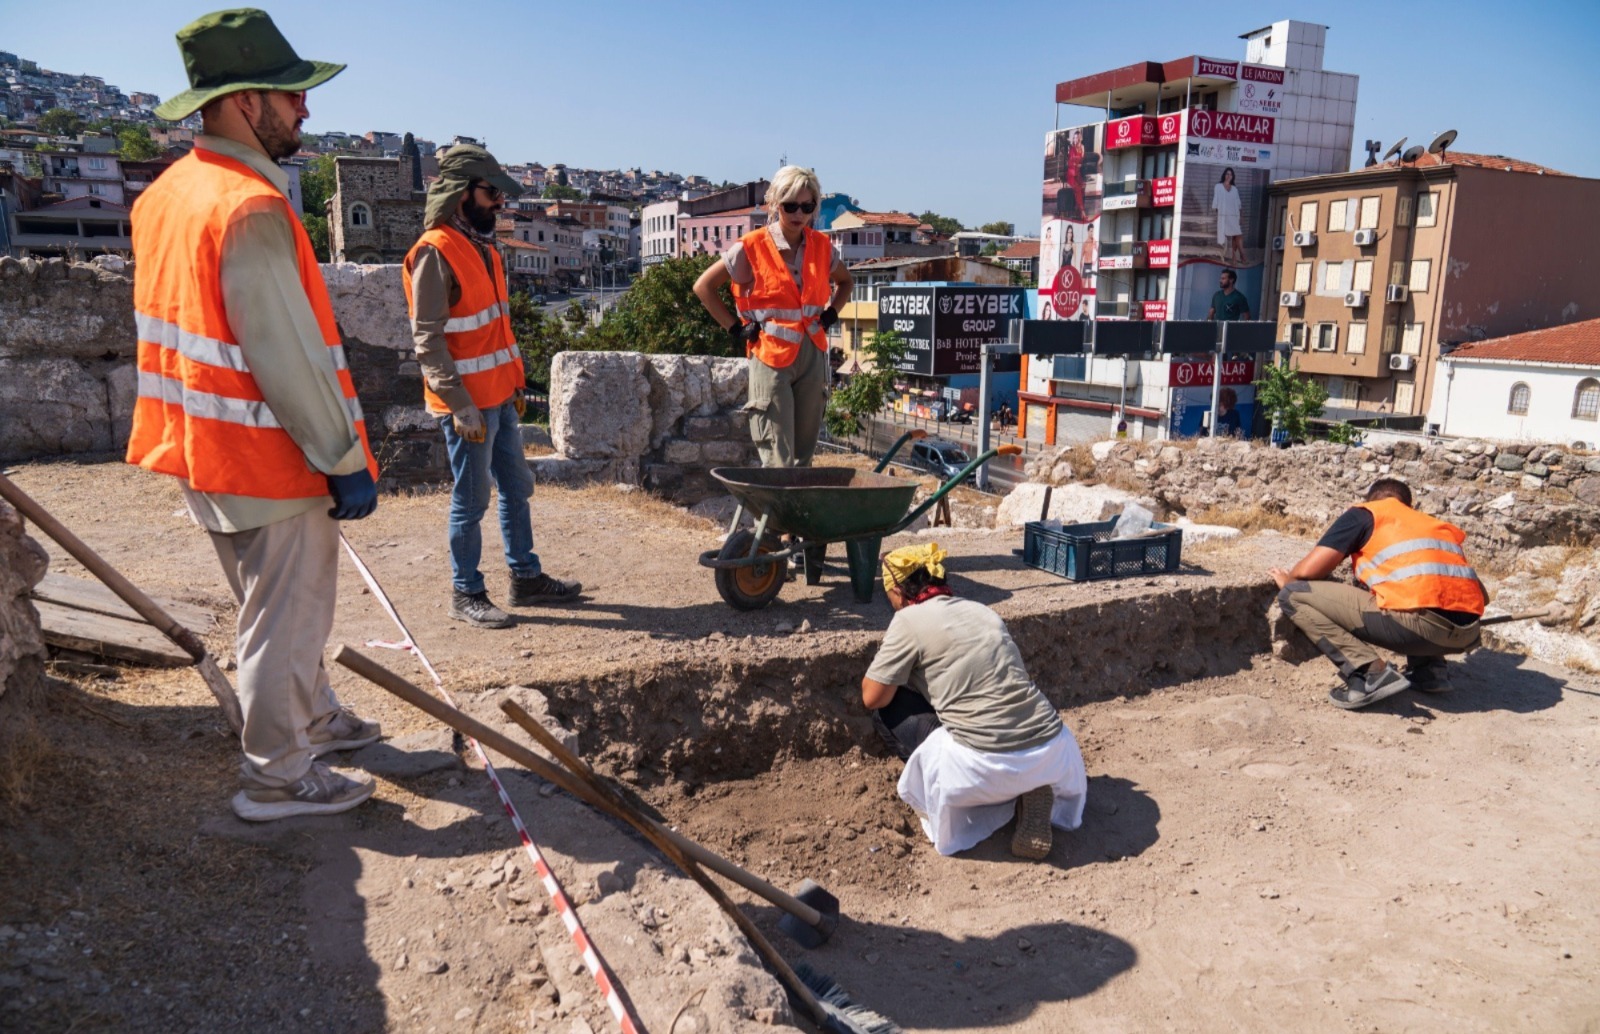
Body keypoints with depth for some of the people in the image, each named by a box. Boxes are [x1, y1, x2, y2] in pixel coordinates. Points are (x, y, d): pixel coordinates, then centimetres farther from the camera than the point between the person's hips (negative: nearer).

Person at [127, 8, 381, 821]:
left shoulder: (165, 195, 9)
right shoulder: (250, 207, -21)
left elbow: (186, 327, 15)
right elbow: (287, 356, -23)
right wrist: (345, 460, -16)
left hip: (204, 451, 9)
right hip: (267, 460, -9)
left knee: (280, 607, 24)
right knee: (286, 622, 5)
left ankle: (313, 718, 42)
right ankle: (276, 778, 19)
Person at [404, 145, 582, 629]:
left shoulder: (482, 245, 13)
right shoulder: (434, 252, -15)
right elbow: (428, 340, -19)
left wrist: (515, 382, 18)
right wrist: (460, 406, -21)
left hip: (500, 397, 9)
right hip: (467, 404, -9)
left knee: (517, 488, 15)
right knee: (471, 499, 1)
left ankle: (526, 578, 27)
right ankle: (466, 594, 15)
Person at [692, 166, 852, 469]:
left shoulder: (821, 246, 7)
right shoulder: (751, 247, -7)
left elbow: (844, 281, 27)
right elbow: (703, 286, -2)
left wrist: (831, 313, 9)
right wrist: (735, 328, -6)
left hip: (813, 355, 5)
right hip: (770, 356, -5)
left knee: (804, 455, 11)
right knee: (778, 459, -9)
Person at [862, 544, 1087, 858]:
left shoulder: (909, 619, -1)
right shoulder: (981, 609, 18)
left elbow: (873, 698, 2)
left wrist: (889, 659, 21)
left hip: (986, 766, -6)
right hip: (1051, 751, 6)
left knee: (887, 710, 11)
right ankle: (1029, 789, 10)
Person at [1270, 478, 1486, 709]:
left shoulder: (1364, 513, 15)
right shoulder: (1438, 525, 30)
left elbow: (1309, 570, 5)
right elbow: (1481, 595, 28)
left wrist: (1286, 580, 27)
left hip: (1419, 623, -6)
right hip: (1468, 635, 6)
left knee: (1294, 595, 4)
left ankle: (1372, 673, -9)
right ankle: (1430, 670, 18)